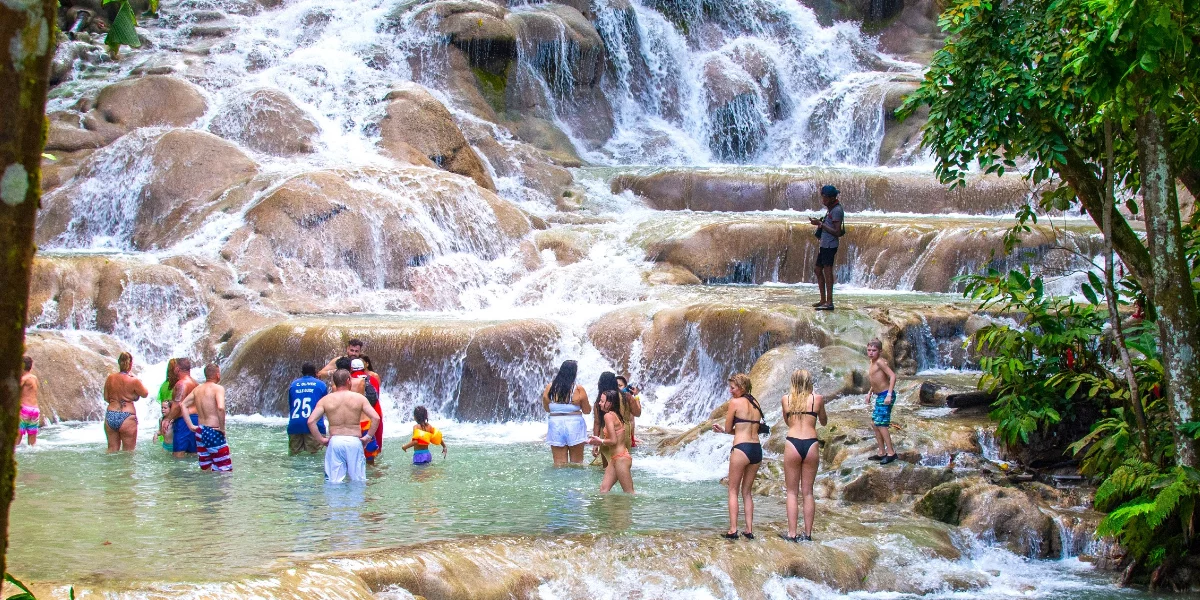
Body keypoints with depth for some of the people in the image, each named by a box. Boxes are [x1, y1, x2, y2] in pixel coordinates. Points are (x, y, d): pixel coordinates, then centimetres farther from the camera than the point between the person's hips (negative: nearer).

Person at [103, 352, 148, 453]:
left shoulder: (110, 378, 2)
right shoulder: (134, 381, -13)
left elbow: (106, 397, 11)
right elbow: (145, 394, 3)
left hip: (110, 416, 5)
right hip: (127, 417, -5)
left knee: (112, 449, 15)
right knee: (128, 452, 6)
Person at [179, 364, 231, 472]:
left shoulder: (197, 389, 11)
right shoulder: (218, 388, -11)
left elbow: (183, 405, 11)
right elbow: (220, 408, -27)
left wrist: (191, 426, 9)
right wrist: (222, 427, -15)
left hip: (200, 431, 8)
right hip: (213, 432, -8)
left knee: (205, 469, 17)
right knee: (225, 471, -4)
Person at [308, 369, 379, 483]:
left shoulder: (326, 400, 3)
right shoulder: (359, 398, 2)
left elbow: (311, 421, -5)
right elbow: (376, 418, -6)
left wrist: (321, 439, 3)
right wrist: (367, 437, 3)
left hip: (335, 441, 1)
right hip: (354, 441, -1)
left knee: (334, 481, 2)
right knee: (359, 481, 7)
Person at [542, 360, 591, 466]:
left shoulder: (549, 388, -1)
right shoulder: (579, 389, -9)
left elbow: (546, 408, 9)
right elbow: (587, 410, -2)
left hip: (555, 425, 2)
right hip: (574, 425, -2)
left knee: (559, 463, 5)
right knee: (577, 463, 10)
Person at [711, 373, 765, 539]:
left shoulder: (735, 402, -7)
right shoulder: (755, 404, 14)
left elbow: (729, 429, -3)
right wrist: (723, 430, 21)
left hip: (741, 449, -7)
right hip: (757, 449, 7)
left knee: (733, 491, 3)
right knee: (747, 492, 15)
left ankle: (733, 530, -3)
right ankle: (749, 530, 12)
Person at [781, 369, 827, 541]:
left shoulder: (786, 399, 4)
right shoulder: (817, 399, 2)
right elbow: (824, 421, 16)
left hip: (792, 444, 0)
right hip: (811, 445, 0)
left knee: (792, 492, 5)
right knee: (808, 492, 8)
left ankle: (792, 533, 0)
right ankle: (807, 533, 9)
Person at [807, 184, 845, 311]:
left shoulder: (837, 211, -14)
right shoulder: (830, 209, 16)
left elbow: (837, 232, -20)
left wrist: (821, 224, -20)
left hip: (830, 246, -11)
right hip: (824, 245, 11)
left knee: (827, 269, -15)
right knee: (818, 270, 15)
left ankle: (829, 302, -19)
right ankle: (823, 300, 21)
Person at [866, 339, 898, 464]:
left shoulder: (880, 362, -16)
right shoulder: (872, 363, 12)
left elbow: (892, 376, -24)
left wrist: (889, 395, -28)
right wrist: (870, 393, 22)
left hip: (885, 396, -10)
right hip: (879, 396, 10)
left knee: (881, 424, -11)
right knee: (875, 423, 13)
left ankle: (891, 452, -6)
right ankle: (881, 452, 20)